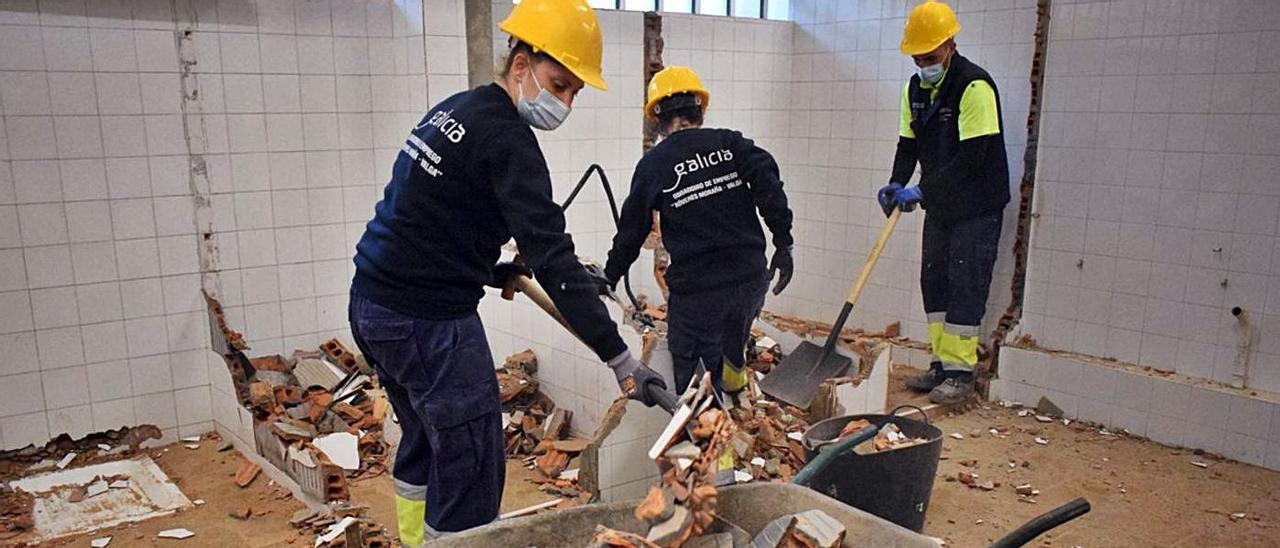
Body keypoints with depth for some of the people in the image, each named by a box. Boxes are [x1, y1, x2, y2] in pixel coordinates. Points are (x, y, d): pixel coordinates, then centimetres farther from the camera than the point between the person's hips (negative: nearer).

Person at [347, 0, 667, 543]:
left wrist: (487, 271, 13)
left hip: (373, 300, 10)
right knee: (471, 472, -2)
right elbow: (553, 258, -25)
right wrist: (620, 359, -26)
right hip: (426, 321, -10)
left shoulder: (453, 110, 12)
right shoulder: (506, 139, -17)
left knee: (424, 442, 24)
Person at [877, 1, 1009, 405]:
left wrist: (922, 190, -26)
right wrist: (897, 184, -9)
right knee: (934, 280, 10)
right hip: (939, 204, 8)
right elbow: (909, 144, 8)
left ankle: (961, 373, 3)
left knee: (965, 287, -5)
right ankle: (941, 364, 20)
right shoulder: (916, 88, 6)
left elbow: (972, 157, -25)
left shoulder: (975, 86, -20)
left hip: (977, 207, -8)